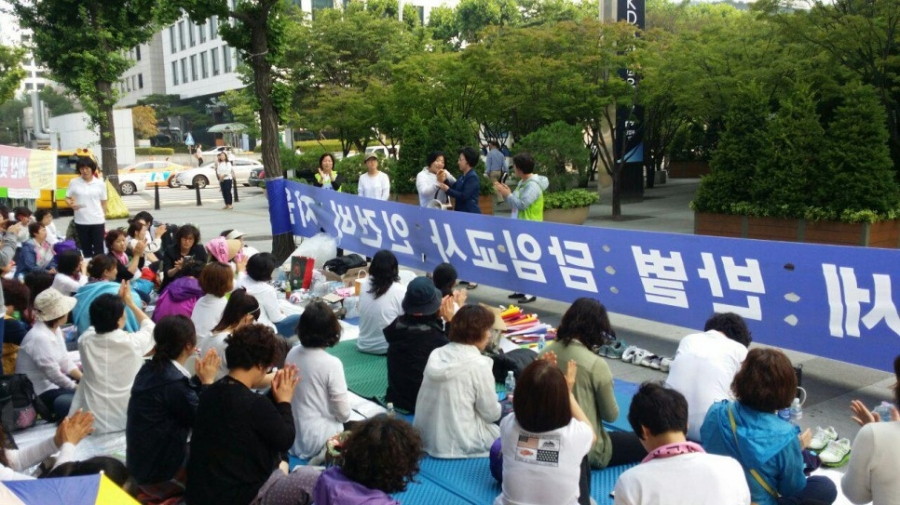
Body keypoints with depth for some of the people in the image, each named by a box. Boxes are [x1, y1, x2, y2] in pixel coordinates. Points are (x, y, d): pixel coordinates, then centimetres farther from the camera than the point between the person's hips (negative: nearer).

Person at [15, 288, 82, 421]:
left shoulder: (54, 329, 3)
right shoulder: (40, 337, -26)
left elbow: (65, 361, 6)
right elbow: (54, 374, -22)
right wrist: (77, 387, -10)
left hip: (53, 383, 9)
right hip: (39, 394, -9)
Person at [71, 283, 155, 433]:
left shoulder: (85, 341, -8)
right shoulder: (132, 342, -15)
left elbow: (100, 321, 18)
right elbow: (150, 327, 10)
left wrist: (117, 300, 21)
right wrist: (130, 302, 16)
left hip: (93, 423, 2)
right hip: (126, 421, -2)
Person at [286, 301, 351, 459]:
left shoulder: (292, 353, -5)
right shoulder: (331, 364, -23)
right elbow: (343, 413, -16)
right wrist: (344, 417, 5)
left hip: (292, 435, 7)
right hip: (317, 441, -6)